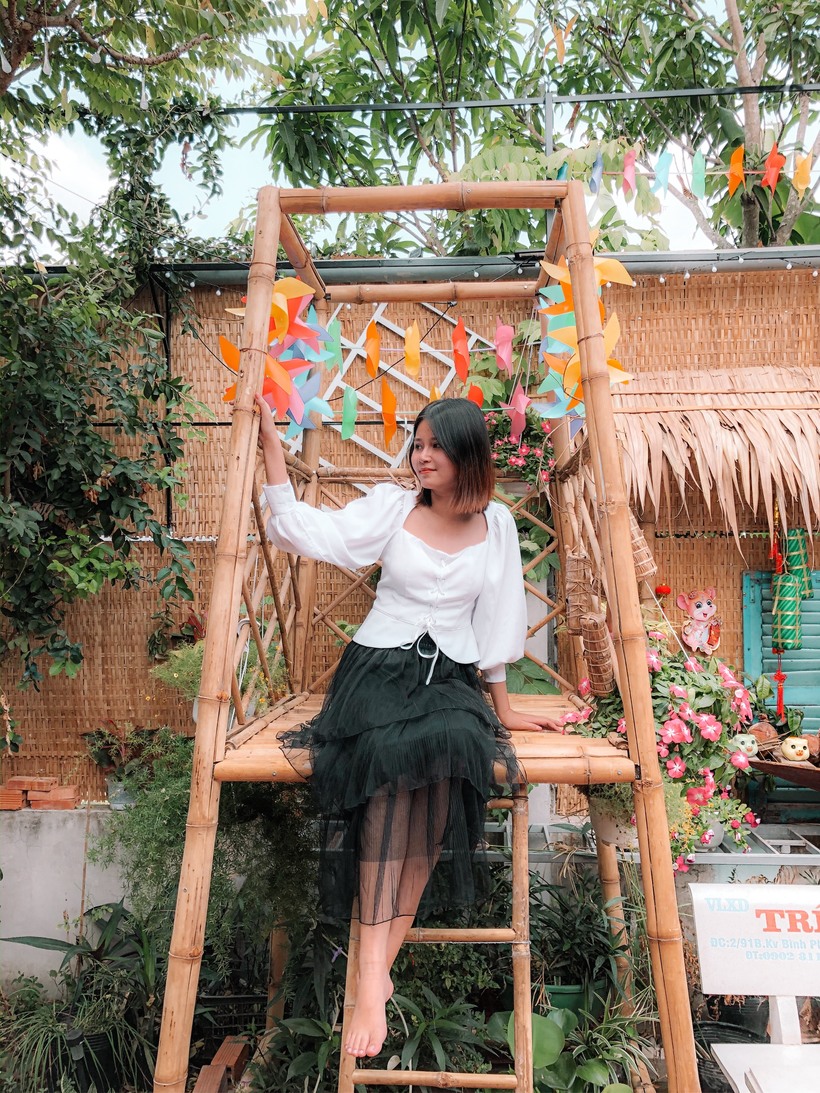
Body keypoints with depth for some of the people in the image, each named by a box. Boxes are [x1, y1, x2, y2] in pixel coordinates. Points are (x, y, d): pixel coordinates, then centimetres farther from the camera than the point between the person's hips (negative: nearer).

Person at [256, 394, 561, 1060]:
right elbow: (304, 530, -6)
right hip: (379, 668, -1)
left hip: (451, 678, 1)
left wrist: (502, 707, 15)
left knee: (444, 754, -32)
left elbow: (496, 621, 13)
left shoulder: (496, 525, 8)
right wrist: (269, 441, -9)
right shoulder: (392, 507, 3)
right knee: (391, 760, -32)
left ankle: (380, 961, -25)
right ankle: (374, 975, -28)